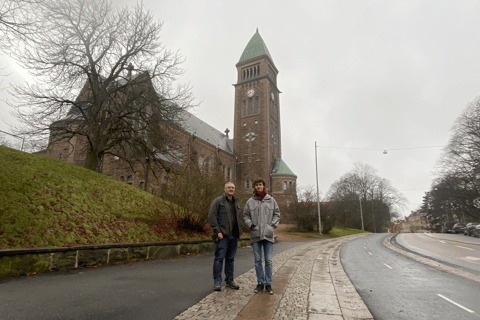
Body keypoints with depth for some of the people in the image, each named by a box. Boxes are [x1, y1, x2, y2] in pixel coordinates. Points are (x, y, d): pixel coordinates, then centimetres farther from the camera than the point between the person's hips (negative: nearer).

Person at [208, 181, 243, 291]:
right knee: (219, 258, -5)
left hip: (234, 236, 6)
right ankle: (217, 282, 6)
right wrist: (218, 231, -16)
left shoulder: (236, 202, 16)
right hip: (222, 235, -6)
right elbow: (211, 216, -10)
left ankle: (229, 280, 24)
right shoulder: (218, 201, -4)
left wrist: (239, 231, 11)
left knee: (230, 258, 13)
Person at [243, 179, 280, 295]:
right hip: (255, 235, 0)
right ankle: (260, 283, 21)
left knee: (268, 260, 5)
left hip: (268, 234, 0)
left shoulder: (271, 200, 5)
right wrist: (250, 225, -5)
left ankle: (268, 284, 16)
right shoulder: (250, 201, 4)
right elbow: (245, 215, 9)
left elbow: (277, 214, 10)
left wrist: (273, 225, -2)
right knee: (258, 260, 8)